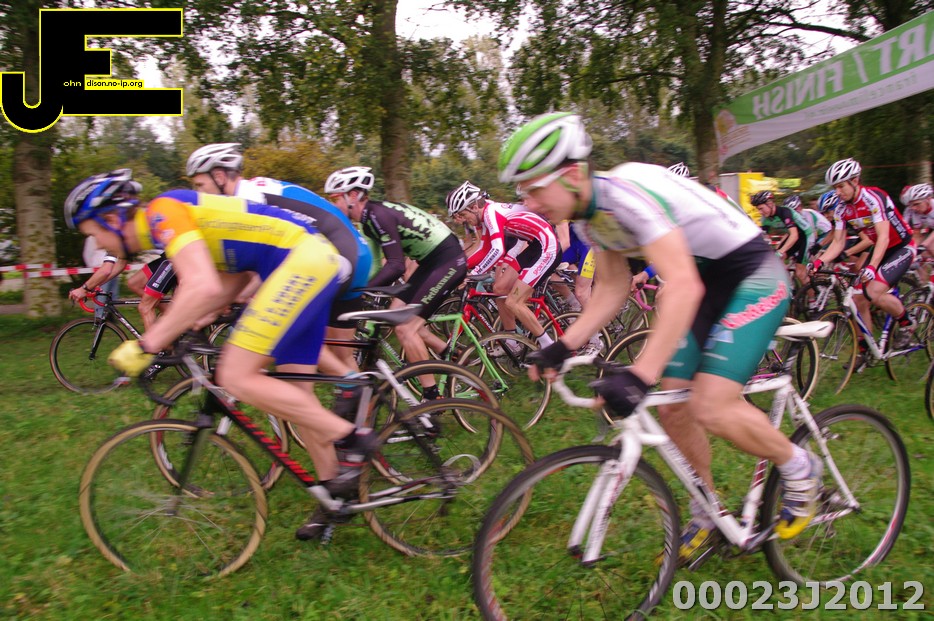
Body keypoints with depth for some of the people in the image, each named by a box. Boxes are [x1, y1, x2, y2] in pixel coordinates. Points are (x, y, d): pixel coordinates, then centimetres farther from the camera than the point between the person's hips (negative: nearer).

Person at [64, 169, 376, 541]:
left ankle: (350, 439, -7)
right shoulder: (182, 218, 20)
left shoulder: (162, 210, -9)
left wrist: (147, 343, -17)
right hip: (316, 261, 10)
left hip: (304, 261, -10)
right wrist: (176, 329, 17)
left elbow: (204, 288, -23)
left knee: (237, 378, -12)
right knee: (292, 392, 12)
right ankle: (337, 489, 21)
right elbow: (230, 283, 22)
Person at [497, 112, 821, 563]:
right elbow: (612, 289, 6)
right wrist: (564, 346, -6)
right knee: (672, 407, 2)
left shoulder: (628, 193, -31)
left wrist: (639, 376, -46)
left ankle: (800, 469, 10)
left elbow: (683, 285, -39)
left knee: (711, 407, -19)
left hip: (753, 276, -8)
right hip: (704, 283, 8)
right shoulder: (589, 216, -2)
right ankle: (707, 514, 24)